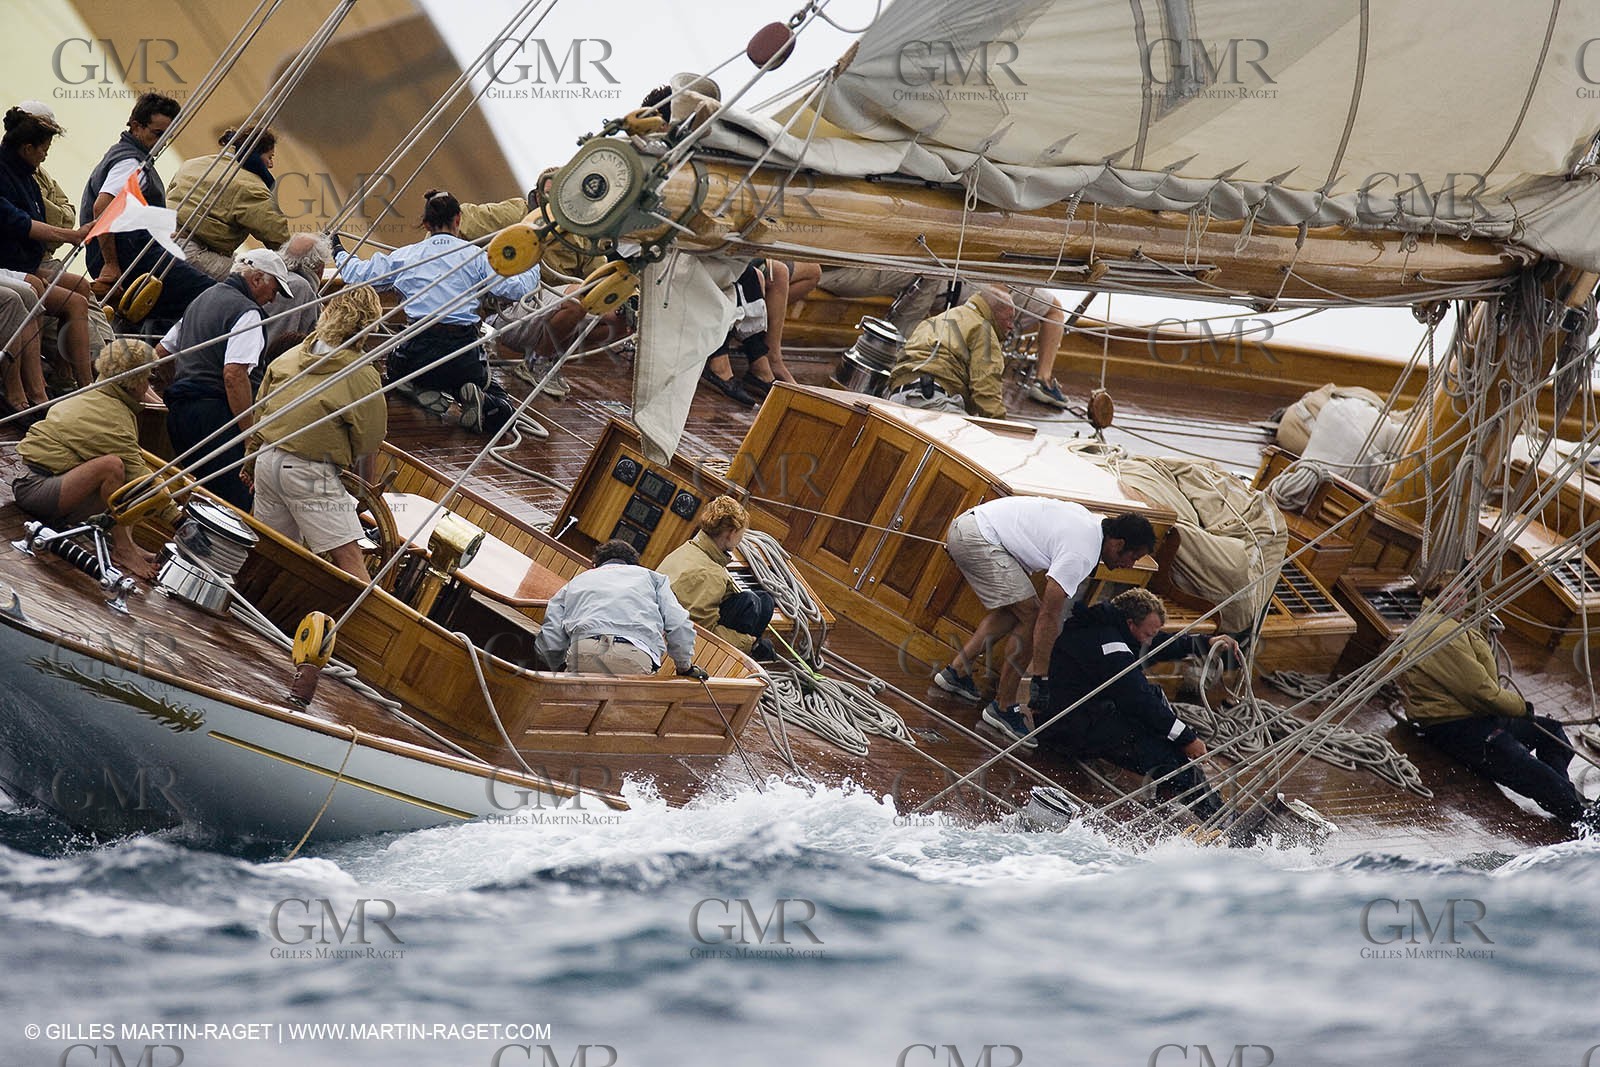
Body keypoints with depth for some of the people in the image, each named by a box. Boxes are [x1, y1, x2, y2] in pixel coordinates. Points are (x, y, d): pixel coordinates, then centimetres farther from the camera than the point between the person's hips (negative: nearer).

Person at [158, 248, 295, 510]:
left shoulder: (204, 299, 22)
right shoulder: (246, 312, -8)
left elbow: (160, 352, 28)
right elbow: (234, 375, -19)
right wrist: (250, 435, -18)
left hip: (177, 409, 10)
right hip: (212, 411, -10)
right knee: (237, 502, -14)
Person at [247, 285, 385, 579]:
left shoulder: (288, 358, 4)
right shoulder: (363, 376, -12)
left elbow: (259, 413, 12)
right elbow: (366, 447, -6)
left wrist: (251, 459, 26)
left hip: (267, 462, 6)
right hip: (311, 472, -6)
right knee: (348, 554, -9)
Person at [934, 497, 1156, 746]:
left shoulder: (1086, 518, 13)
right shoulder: (1081, 555, -16)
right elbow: (1049, 617, -18)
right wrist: (1040, 677, -15)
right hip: (979, 539, -10)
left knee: (1013, 610, 20)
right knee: (1031, 617, -7)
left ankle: (956, 671, 20)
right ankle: (1003, 707, -1)